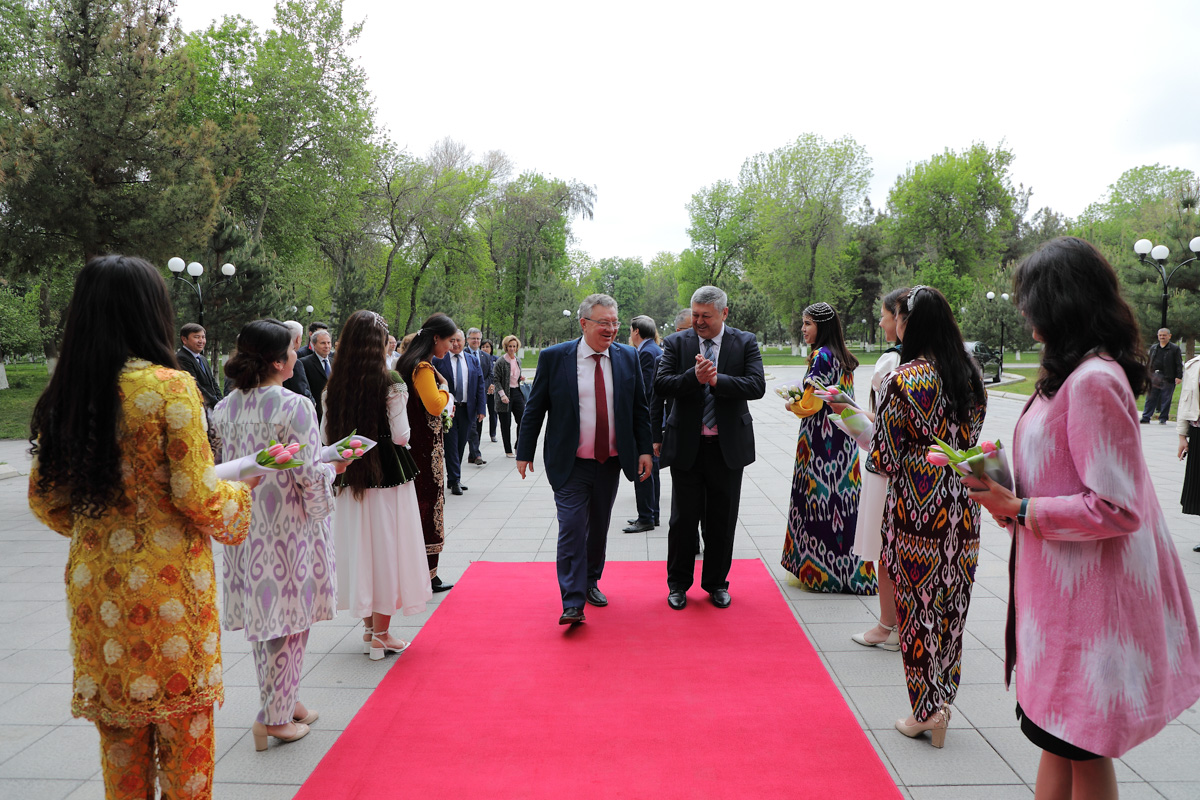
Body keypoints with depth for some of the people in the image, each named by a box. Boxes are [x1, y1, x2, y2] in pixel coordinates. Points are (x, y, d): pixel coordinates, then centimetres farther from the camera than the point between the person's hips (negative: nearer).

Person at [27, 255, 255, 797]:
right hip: (169, 588, -5)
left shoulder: (62, 394, 3)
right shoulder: (169, 386, -15)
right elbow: (199, 498, -15)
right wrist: (241, 488, 5)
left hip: (93, 587, 6)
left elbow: (45, 500, 9)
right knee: (184, 736, 11)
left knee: (119, 739, 20)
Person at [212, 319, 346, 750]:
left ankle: (284, 701, 31)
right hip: (289, 528, -7)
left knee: (263, 615, 16)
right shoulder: (295, 406, -18)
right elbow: (309, 475, -19)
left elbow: (231, 465, 8)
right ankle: (275, 716, 14)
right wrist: (333, 465, 1)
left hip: (247, 526, 7)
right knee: (289, 618, 6)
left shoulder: (226, 407, 2)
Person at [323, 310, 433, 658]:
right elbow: (401, 435, -13)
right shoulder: (390, 384, -14)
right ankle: (381, 635, 14)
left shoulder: (334, 385, 1)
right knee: (387, 548, 6)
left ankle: (370, 628, 25)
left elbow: (330, 434, 5)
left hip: (352, 477, 5)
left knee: (361, 547, 14)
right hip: (388, 474, -5)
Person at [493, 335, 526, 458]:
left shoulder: (518, 361, 11)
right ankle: (508, 450, 13)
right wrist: (502, 395, -18)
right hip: (505, 394, -5)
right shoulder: (500, 361, -8)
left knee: (522, 421, 0)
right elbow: (496, 380, -10)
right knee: (505, 424, 3)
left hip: (517, 392, 5)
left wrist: (521, 379, 2)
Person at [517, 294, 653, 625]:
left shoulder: (628, 357, 3)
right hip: (571, 464, -3)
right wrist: (525, 452, 1)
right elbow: (535, 408, 0)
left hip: (611, 462, 4)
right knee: (572, 529, -7)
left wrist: (645, 449, 3)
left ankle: (590, 582, 35)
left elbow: (639, 408, 8)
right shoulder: (554, 357, -6)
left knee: (599, 527, 16)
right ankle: (573, 603, -1)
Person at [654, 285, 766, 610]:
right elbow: (661, 385, -9)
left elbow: (757, 386, -11)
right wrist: (694, 377, -25)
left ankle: (717, 583, 29)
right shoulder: (676, 343, 2)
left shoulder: (745, 342, 1)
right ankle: (678, 583, 25)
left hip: (728, 447, 0)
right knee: (683, 519, 8)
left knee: (722, 520, 11)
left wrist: (716, 379, -21)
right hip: (687, 446, 0)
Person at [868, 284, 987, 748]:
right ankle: (942, 704, 27)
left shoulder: (903, 379, -15)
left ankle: (926, 710, 15)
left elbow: (885, 459, -13)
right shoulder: (970, 375, 5)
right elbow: (971, 437, 14)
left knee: (918, 603, 6)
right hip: (962, 503, 6)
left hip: (917, 505, -6)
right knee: (951, 602, 15)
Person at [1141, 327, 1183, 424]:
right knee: (1150, 398, 3)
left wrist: (1179, 376, -10)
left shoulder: (1175, 349, 2)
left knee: (1165, 400, 2)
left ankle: (1163, 419, 10)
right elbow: (1149, 362, 19)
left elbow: (1179, 364, -2)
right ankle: (1146, 418, 6)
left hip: (1168, 378, -4)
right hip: (1153, 377, 4)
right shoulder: (1153, 348, 15)